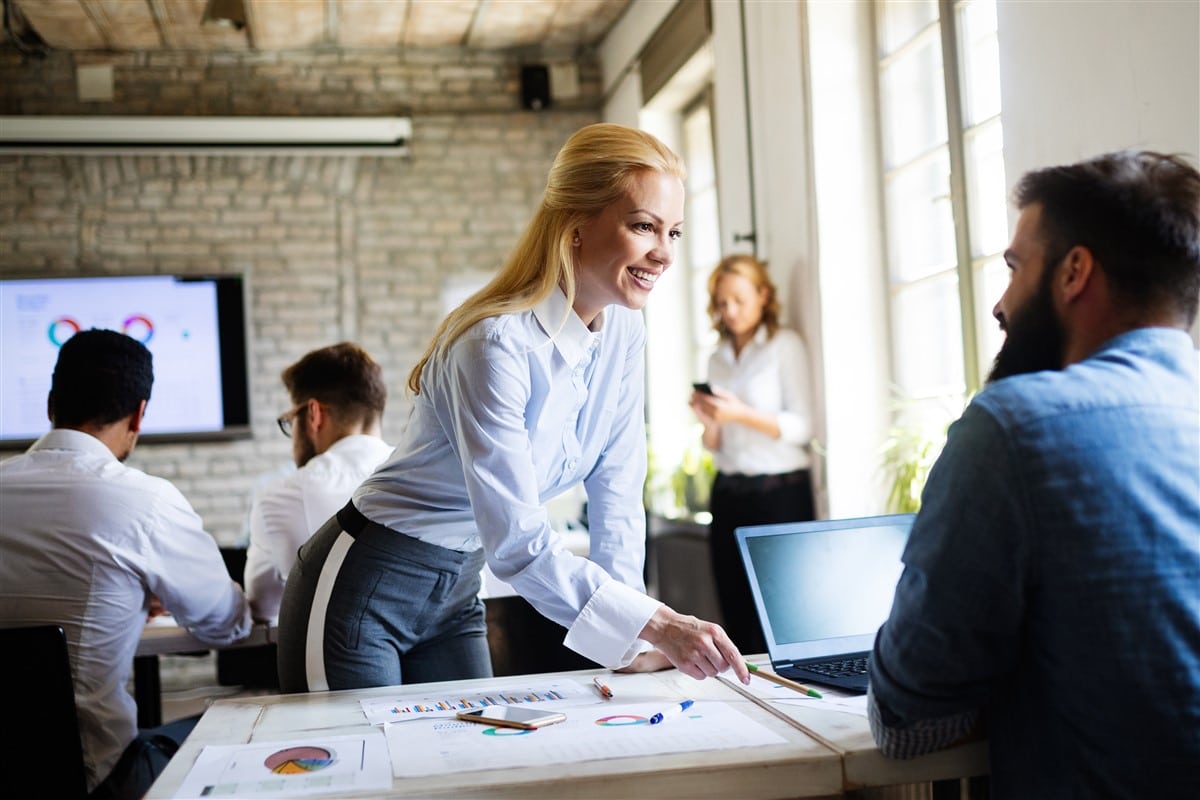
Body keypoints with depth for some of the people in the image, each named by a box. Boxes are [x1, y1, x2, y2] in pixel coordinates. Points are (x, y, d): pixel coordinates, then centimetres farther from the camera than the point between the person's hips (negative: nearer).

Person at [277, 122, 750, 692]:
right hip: (365, 596, -7)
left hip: (457, 596, 7)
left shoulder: (624, 332, -4)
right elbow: (516, 544, -32)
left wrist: (633, 641, -9)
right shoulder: (498, 344, -28)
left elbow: (616, 496, -1)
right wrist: (656, 623, -36)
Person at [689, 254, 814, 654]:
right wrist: (709, 422, -7)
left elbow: (803, 427, -9)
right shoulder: (718, 358, 15)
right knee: (735, 617, 4)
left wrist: (743, 414, -21)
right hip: (728, 495, 5)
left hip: (780, 491, -5)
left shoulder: (784, 345, 0)